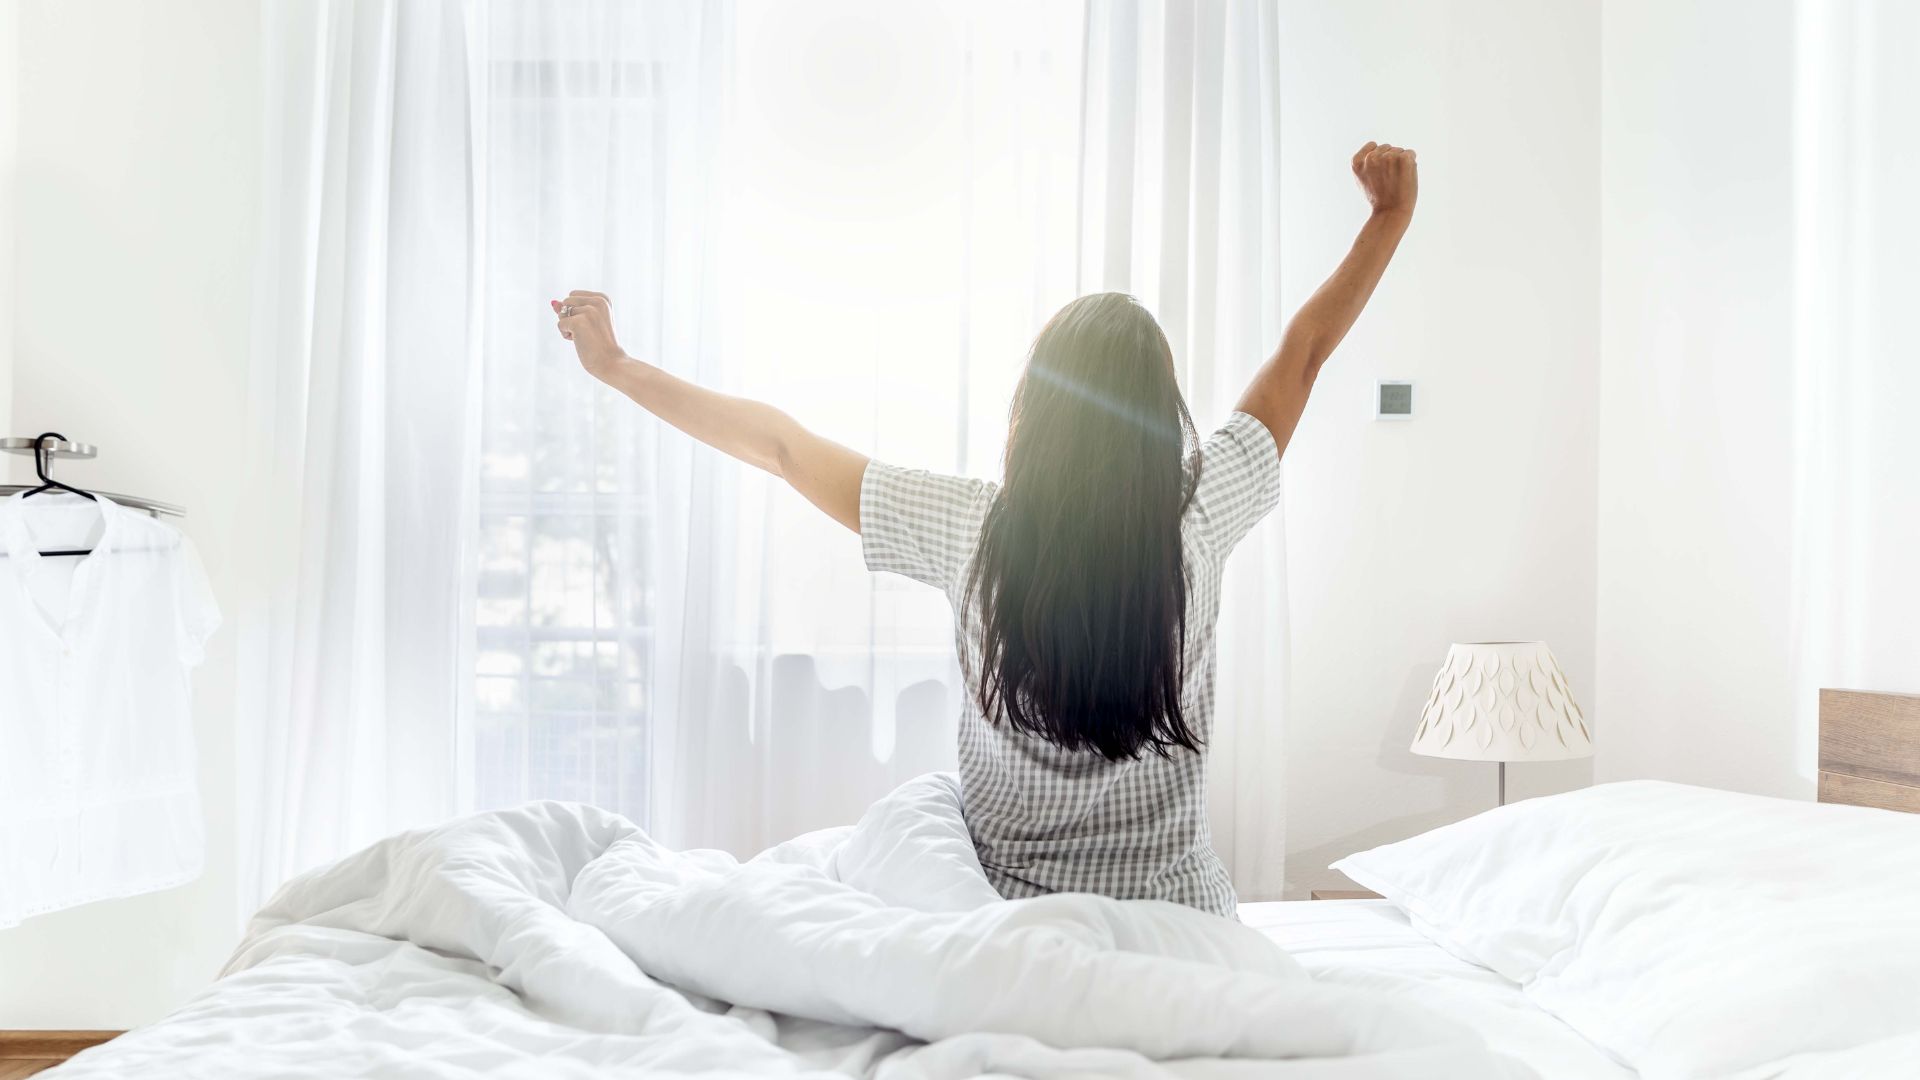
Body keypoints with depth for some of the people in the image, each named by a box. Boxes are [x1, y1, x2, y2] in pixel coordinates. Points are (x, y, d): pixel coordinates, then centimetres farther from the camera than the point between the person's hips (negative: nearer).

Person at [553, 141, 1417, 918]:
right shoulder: (1197, 520, -14)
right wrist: (1391, 218, 13)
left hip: (1013, 908, -1)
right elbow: (1301, 356, 0)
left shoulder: (973, 531, -16)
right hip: (1179, 916, 1)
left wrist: (615, 366, 4)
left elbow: (781, 445, -7)